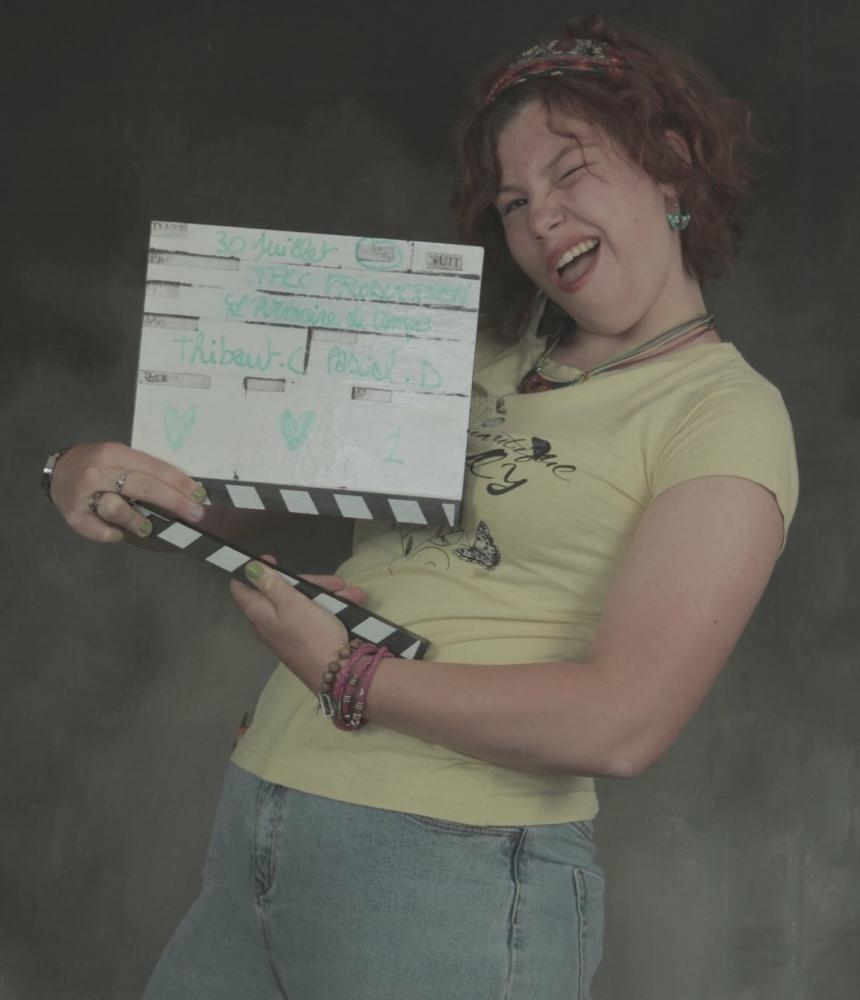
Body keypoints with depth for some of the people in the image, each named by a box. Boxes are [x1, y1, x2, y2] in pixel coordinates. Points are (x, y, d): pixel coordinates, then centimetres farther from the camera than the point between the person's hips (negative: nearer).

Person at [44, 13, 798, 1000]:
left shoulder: (725, 413, -6)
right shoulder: (491, 360, 14)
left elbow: (620, 723, -18)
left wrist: (344, 675, -12)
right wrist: (88, 471, -4)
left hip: (452, 879, -6)